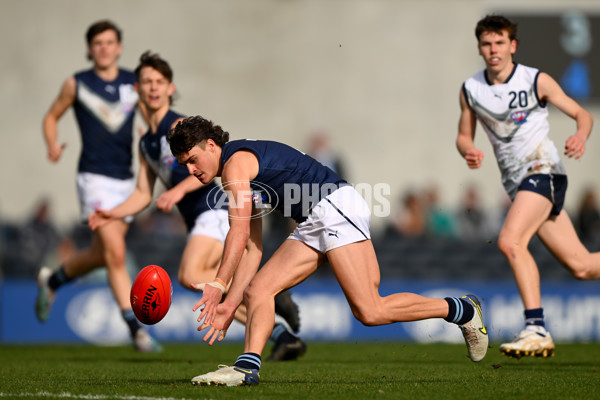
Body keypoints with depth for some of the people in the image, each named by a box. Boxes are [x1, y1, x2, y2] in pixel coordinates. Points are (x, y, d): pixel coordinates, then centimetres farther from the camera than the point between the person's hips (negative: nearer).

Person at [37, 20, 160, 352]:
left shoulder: (134, 83, 6)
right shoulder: (77, 84, -1)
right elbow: (51, 116, 11)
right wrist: (53, 145, -9)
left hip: (125, 179, 5)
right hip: (94, 177, -5)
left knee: (100, 256, 14)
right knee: (115, 255, -16)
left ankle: (52, 280, 42)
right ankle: (136, 328, -14)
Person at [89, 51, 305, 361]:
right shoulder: (146, 143, 21)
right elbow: (143, 194, 25)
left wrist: (179, 190, -30)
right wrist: (112, 214, 11)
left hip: (217, 210, -9)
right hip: (199, 220, 9)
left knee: (190, 276, -26)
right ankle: (284, 337, 5)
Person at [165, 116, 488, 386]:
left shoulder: (236, 161, -8)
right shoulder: (240, 181, 21)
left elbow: (239, 233, -18)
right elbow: (251, 250, 20)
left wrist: (218, 285, -20)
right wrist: (230, 304, 13)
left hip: (336, 206, -11)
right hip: (313, 226, 11)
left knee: (370, 312, -17)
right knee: (256, 291, -1)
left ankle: (462, 310, -4)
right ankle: (247, 367, -12)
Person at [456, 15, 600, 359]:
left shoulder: (537, 81, -5)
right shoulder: (471, 89, 7)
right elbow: (464, 135, 15)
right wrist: (468, 152, -9)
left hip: (543, 170, -5)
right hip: (517, 183, 5)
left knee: (510, 241, -27)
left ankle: (537, 330, -25)